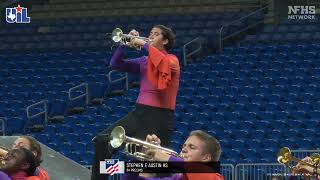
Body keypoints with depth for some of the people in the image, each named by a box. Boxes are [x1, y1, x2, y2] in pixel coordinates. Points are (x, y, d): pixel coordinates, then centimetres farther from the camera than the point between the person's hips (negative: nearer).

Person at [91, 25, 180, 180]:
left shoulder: (172, 59, -1)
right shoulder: (144, 62, 17)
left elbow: (166, 63, -26)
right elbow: (116, 64, 14)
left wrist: (144, 44, -20)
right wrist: (124, 44, -2)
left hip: (160, 116, -6)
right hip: (140, 112, 6)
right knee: (103, 141, -4)